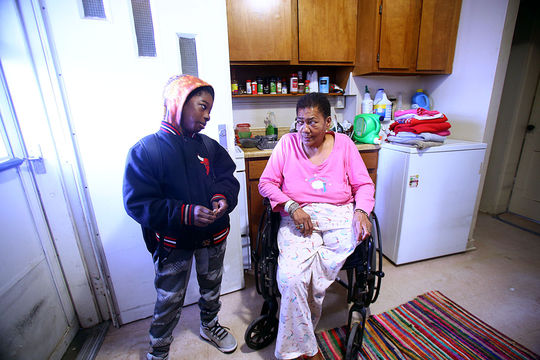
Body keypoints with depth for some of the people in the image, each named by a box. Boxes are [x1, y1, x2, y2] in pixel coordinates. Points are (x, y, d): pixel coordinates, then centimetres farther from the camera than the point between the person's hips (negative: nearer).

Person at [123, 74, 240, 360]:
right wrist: (185, 213, -31)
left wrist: (223, 196, -18)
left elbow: (227, 176, 5)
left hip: (213, 235, 5)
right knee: (169, 301, 14)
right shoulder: (145, 151, -16)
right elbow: (137, 203, -19)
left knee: (211, 288, 25)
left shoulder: (208, 145, -3)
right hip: (173, 240, -4)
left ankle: (209, 327, 56)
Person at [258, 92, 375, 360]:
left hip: (339, 216, 0)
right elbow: (266, 183, 3)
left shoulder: (344, 144, 10)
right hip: (297, 218, 0)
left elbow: (364, 184, 11)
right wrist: (292, 207, -11)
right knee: (291, 278, -25)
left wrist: (361, 210, -9)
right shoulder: (287, 143, 7)